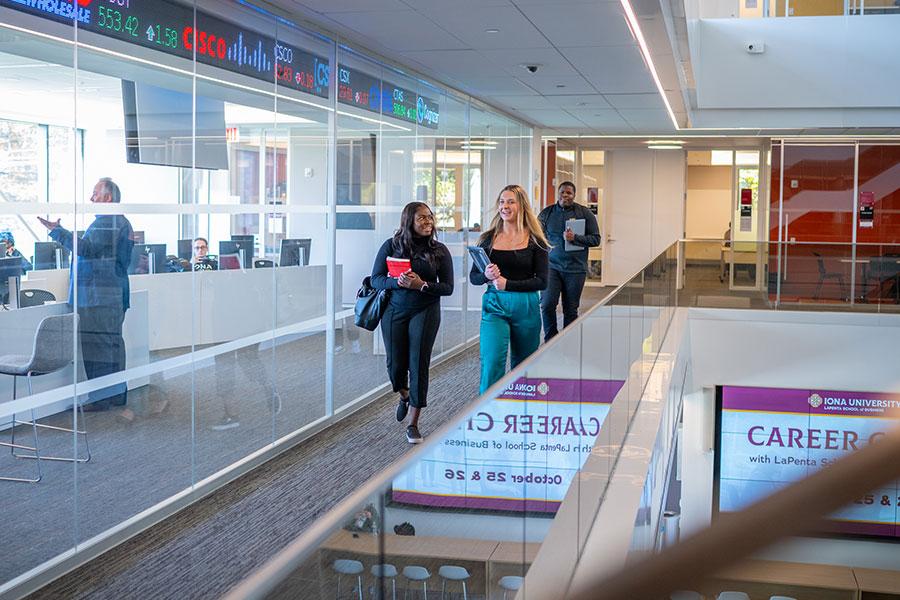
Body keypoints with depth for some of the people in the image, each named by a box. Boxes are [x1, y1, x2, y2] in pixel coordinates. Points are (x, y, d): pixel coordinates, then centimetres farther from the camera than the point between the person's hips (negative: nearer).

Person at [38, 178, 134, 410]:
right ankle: (117, 393, 21)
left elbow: (86, 248, -24)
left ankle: (100, 398, -6)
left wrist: (56, 231, -22)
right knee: (112, 342, 14)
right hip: (115, 295, 11)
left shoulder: (106, 222, -14)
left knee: (96, 344, -8)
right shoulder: (121, 221, 20)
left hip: (99, 297, -11)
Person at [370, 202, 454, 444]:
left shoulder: (439, 251, -1)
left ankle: (413, 424, 5)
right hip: (395, 311, 1)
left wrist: (422, 285, -19)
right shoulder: (391, 246, -1)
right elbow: (376, 279, -2)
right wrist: (397, 282, -21)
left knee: (418, 364, -5)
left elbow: (448, 287, -3)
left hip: (425, 312, -1)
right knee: (396, 364, 5)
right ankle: (404, 396, 42)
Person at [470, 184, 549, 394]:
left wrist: (508, 284, -14)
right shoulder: (489, 239, 4)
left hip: (526, 307, 0)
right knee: (491, 362, -14)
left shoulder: (534, 241, -1)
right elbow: (473, 277, 7)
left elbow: (542, 281, -5)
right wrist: (486, 276, -16)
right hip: (494, 306, 0)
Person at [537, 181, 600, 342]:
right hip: (551, 266, 1)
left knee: (571, 310, 4)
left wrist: (575, 238, -14)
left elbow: (595, 239, 2)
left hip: (575, 268, 0)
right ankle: (550, 340, 5)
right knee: (547, 304, -12)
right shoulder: (546, 213, 7)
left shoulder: (585, 213, 3)